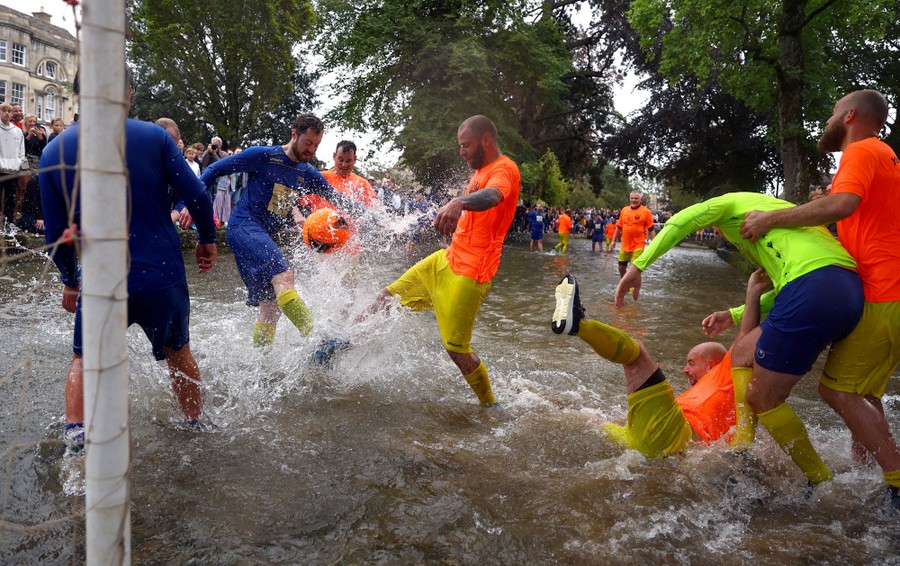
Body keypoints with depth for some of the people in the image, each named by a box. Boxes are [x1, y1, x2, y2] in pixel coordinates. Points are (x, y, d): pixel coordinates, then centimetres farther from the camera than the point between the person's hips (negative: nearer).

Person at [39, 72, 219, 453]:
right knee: (178, 352, 23)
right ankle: (198, 425, 35)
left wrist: (70, 281, 19)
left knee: (84, 359, 22)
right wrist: (207, 240, 10)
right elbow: (196, 196, -7)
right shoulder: (153, 136, -5)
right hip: (163, 274, 0)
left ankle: (75, 430, 5)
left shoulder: (53, 153, 1)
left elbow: (56, 233, 5)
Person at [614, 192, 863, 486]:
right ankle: (743, 451, 15)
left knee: (763, 398, 3)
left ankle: (822, 483, 17)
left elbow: (680, 222, -4)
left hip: (814, 290, -9)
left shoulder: (732, 203, 16)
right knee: (743, 351, 21)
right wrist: (734, 315, 32)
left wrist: (638, 265, -5)